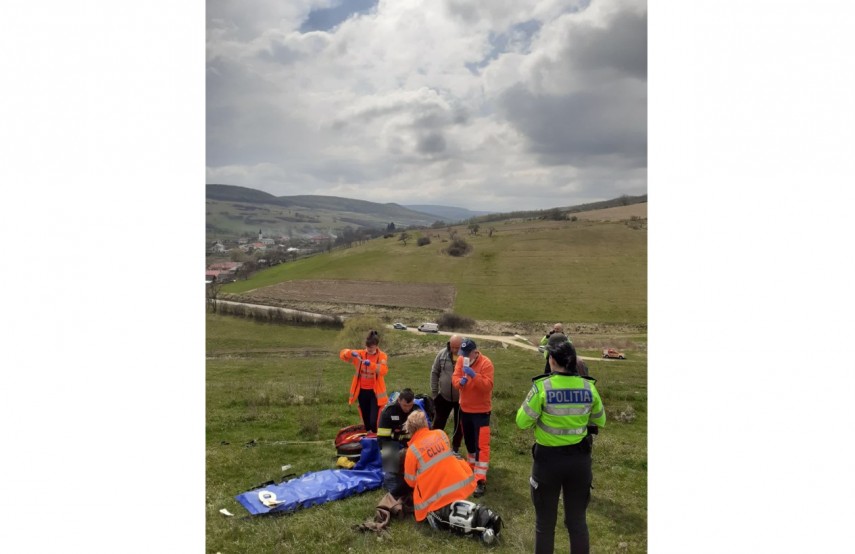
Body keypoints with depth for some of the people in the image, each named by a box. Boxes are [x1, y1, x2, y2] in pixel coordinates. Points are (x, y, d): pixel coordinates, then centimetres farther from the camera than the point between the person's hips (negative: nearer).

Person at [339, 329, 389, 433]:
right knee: (366, 421, 15)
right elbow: (342, 354, -3)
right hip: (362, 391, 4)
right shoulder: (360, 354, 2)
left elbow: (384, 370, -24)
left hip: (375, 392, -4)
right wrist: (351, 353, -25)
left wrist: (371, 364, -40)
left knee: (374, 421, -15)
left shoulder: (382, 356, -7)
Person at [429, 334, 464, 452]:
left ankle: (455, 447, 30)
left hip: (462, 398, -1)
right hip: (443, 396, 2)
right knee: (438, 423, 13)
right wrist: (434, 391, 1)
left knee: (459, 425, 14)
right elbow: (434, 372, 1)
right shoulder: (442, 354, -8)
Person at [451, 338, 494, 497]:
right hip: (465, 408, 6)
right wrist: (460, 381, -25)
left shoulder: (486, 363, -19)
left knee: (481, 445, -7)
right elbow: (454, 378, -3)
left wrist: (474, 375, -38)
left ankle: (481, 481, -6)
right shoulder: (460, 360, -1)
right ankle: (472, 467, 40)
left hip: (481, 410, -6)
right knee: (469, 442, 20)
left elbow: (488, 386, -26)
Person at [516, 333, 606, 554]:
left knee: (545, 522, 14)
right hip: (579, 459, 3)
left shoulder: (542, 387, -18)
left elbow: (522, 422, -11)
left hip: (548, 459, -3)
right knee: (577, 520, 18)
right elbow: (600, 421, 8)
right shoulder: (588, 387, -7)